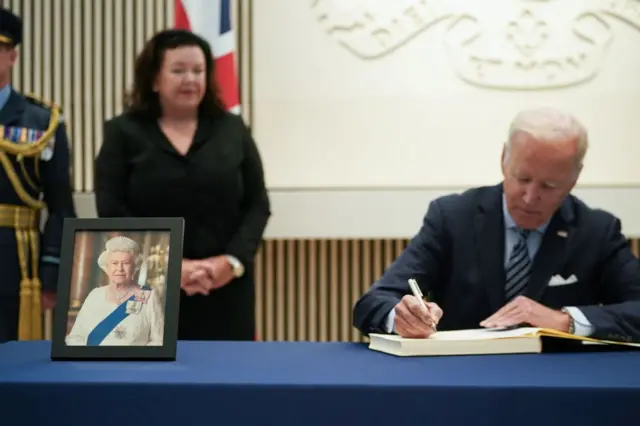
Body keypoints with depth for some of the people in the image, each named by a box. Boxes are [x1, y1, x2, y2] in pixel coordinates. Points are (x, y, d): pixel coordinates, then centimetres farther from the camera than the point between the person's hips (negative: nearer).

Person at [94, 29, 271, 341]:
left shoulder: (232, 130, 10)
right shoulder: (123, 133, 5)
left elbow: (257, 205, 7)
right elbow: (112, 212, -4)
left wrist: (233, 261, -10)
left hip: (225, 288, 2)